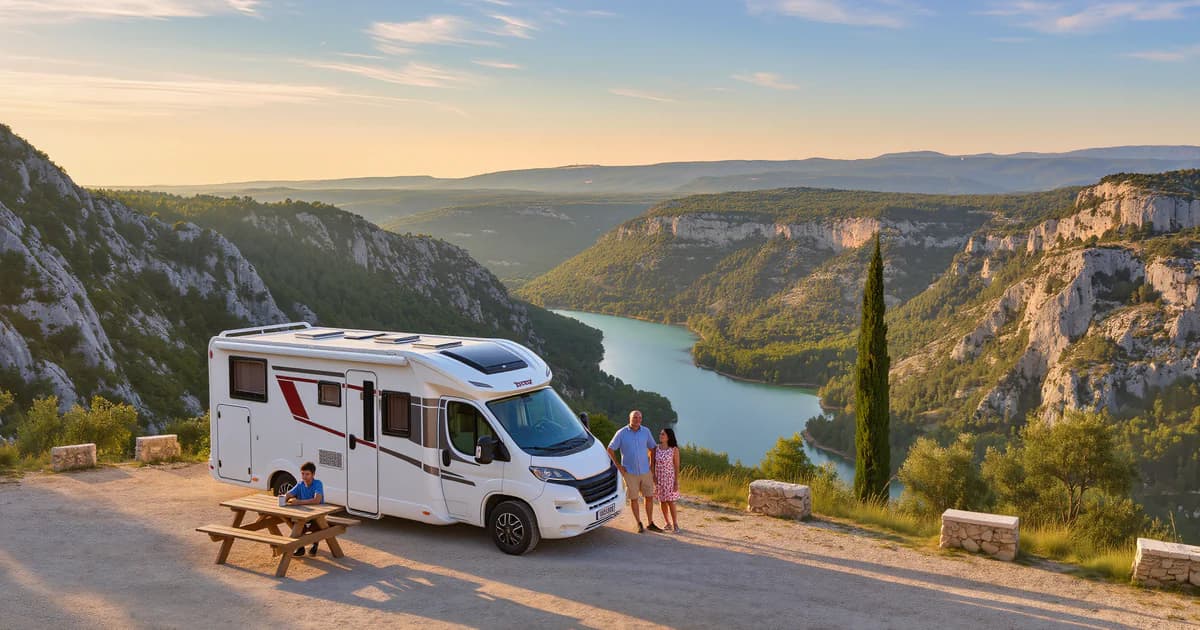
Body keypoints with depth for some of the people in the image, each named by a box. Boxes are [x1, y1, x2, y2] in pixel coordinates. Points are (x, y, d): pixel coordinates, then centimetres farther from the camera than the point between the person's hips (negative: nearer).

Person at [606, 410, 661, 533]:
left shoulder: (646, 431, 1)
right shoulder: (621, 433, -7)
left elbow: (652, 448, 13)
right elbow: (610, 449, -1)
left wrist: (651, 465, 6)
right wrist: (618, 466, -5)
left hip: (645, 472, 3)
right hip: (630, 473, -3)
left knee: (649, 497, 6)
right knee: (634, 499, 4)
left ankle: (651, 523, 18)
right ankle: (639, 524, 15)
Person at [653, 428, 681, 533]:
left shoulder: (674, 449, -9)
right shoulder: (656, 448, 0)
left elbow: (677, 466, -6)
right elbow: (653, 464, 6)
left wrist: (676, 482, -8)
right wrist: (653, 478, 0)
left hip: (670, 478, -4)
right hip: (658, 479, 4)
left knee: (670, 502, -3)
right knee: (662, 502, 9)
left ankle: (675, 525, 7)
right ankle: (668, 524, 23)